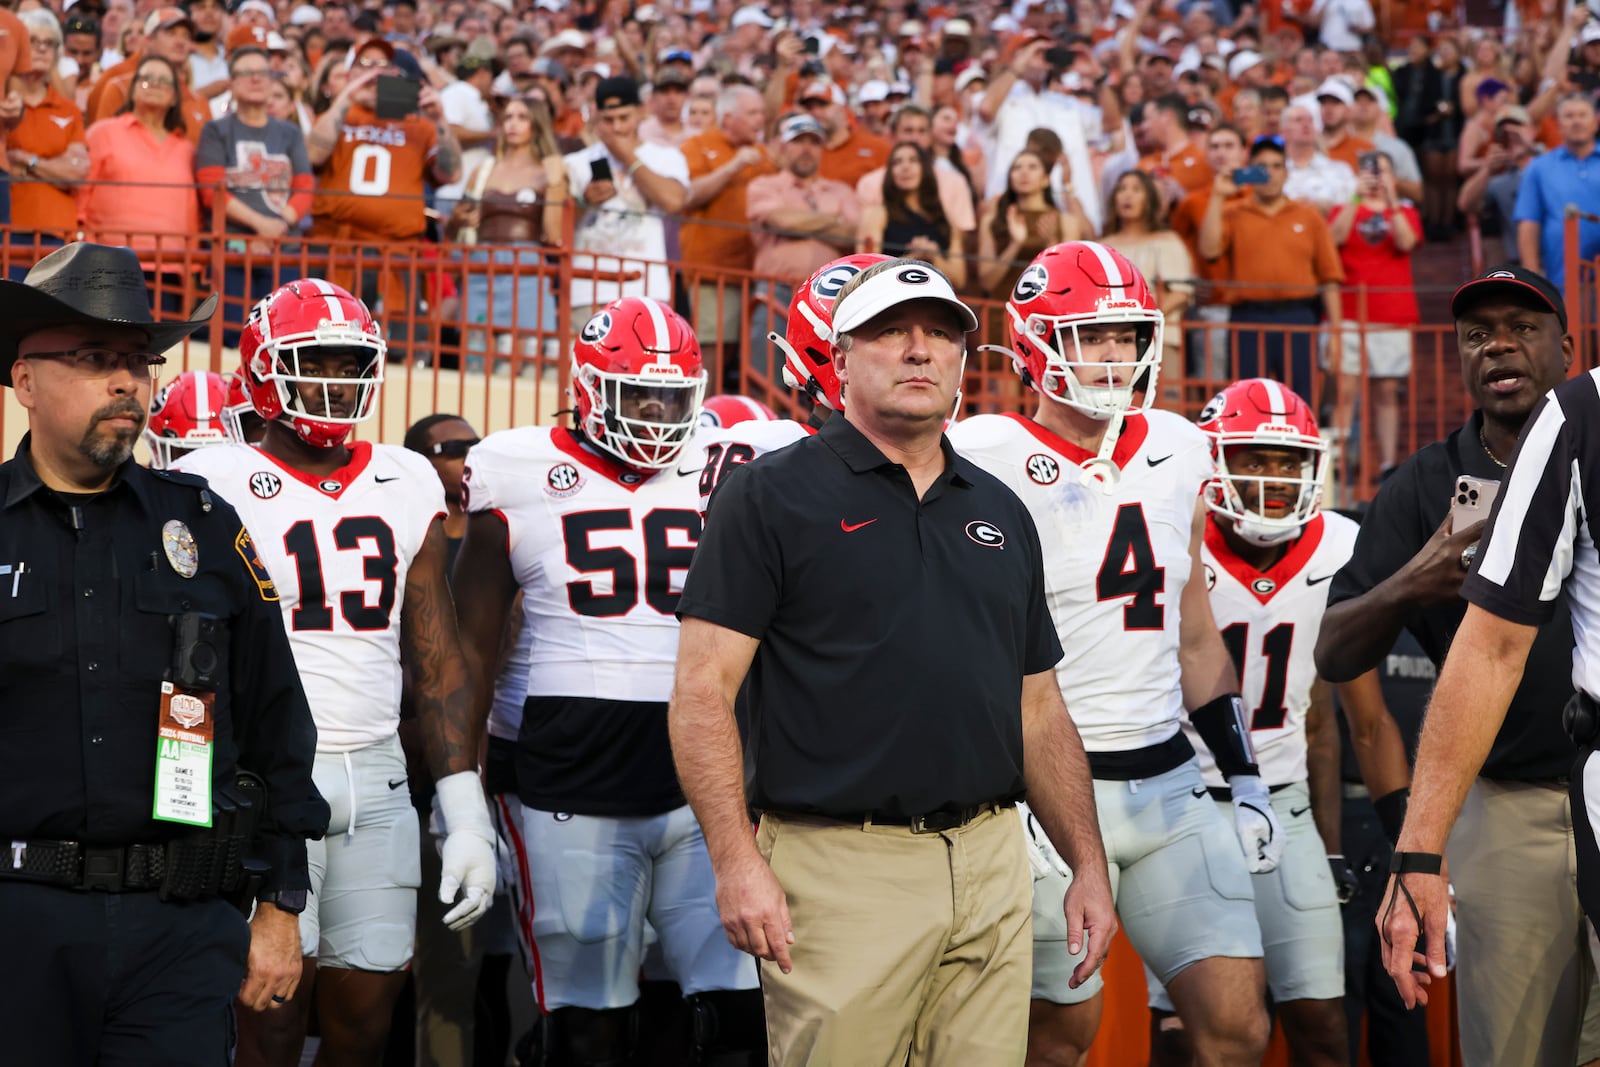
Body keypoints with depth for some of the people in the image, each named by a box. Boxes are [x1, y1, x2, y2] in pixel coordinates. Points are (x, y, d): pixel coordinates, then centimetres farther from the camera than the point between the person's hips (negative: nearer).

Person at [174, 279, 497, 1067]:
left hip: (376, 774, 5)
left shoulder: (405, 488, 12)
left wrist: (465, 814, 7)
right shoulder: (218, 489, -2)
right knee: (277, 1002, -9)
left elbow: (436, 659, 12)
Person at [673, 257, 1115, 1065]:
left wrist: (1088, 865, 13)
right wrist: (738, 862, -16)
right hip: (842, 868, -5)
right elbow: (703, 688, -8)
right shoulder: (771, 496, -1)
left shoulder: (1001, 513, 17)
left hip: (991, 868, 5)